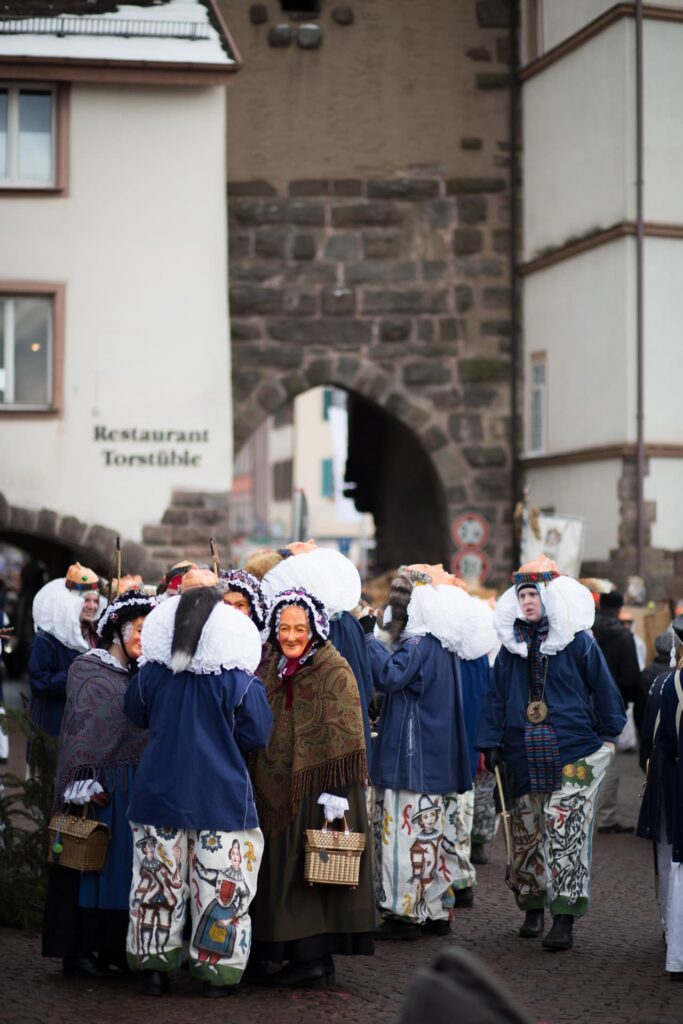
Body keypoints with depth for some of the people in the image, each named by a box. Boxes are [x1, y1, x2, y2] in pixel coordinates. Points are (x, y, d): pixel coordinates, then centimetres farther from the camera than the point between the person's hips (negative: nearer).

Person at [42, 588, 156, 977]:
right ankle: (78, 949, 1)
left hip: (136, 783, 6)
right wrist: (84, 784, -17)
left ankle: (115, 945, 13)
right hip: (100, 783, -6)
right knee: (90, 862, -3)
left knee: (126, 862, 6)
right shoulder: (87, 669, -4)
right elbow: (78, 727, -10)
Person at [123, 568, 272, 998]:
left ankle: (154, 966, 16)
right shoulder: (239, 680, -10)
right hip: (220, 796, -3)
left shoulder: (152, 672, -2)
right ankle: (216, 971, 8)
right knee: (221, 888, 5)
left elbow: (135, 714, 14)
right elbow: (256, 735, -5)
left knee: (157, 883, 11)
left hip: (161, 793, 3)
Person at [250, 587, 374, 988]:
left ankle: (315, 960, 0)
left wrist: (336, 792, -20)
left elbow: (344, 735, -14)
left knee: (315, 871, -5)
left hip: (316, 787, -7)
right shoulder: (276, 669, 13)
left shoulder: (335, 670, -9)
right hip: (279, 789, 7)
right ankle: (303, 956, 13)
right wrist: (261, 781, 16)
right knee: (285, 869, 7)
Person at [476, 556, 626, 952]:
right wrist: (491, 743, 7)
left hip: (572, 754, -4)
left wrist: (608, 737, 6)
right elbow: (497, 696, 13)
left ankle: (565, 919, -12)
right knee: (526, 831, 8)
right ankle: (532, 909, 22)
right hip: (524, 756, 5)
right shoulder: (512, 644, 10)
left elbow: (602, 688, 4)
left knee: (564, 830, -12)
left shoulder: (578, 641, -3)